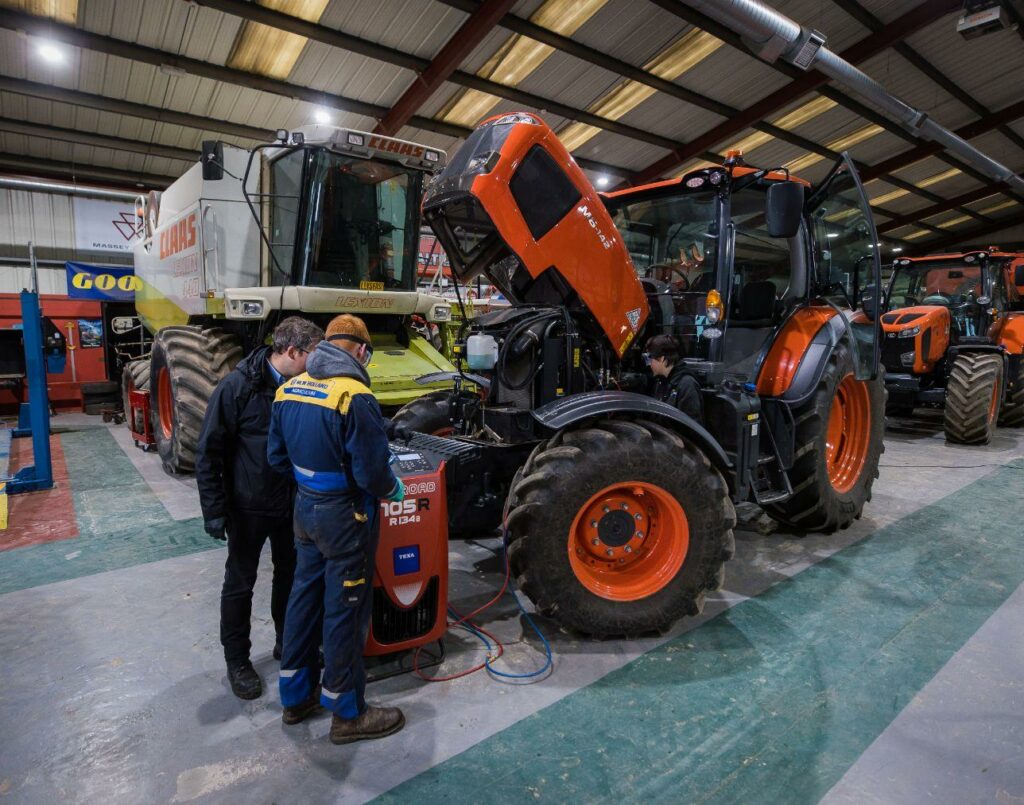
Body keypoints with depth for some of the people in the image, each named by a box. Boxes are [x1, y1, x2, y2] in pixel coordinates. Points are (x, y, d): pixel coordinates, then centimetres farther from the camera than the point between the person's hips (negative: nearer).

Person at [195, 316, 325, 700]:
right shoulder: (238, 386, -18)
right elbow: (208, 453, -14)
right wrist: (214, 510, -15)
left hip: (292, 503, 5)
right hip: (249, 506, -5)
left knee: (291, 575, 18)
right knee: (240, 584, 11)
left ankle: (288, 642, 39)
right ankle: (237, 661, 29)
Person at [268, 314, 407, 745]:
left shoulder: (288, 390, 1)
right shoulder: (355, 396, -23)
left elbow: (278, 457, 9)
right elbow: (372, 472, -22)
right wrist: (393, 489, -2)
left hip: (306, 508, 8)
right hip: (344, 516, -7)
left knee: (304, 596, 20)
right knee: (344, 610, 6)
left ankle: (296, 695, 38)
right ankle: (347, 713, 25)